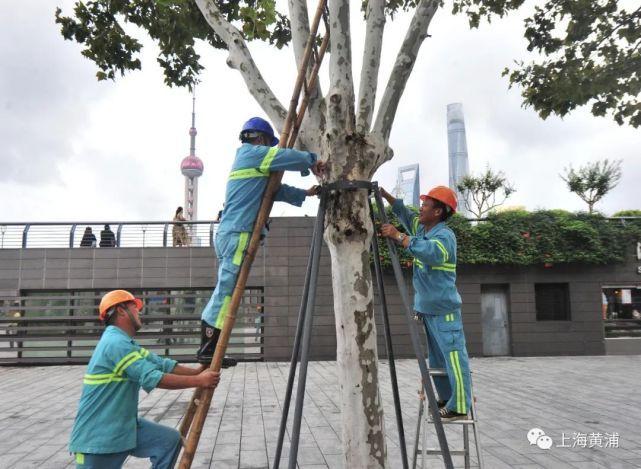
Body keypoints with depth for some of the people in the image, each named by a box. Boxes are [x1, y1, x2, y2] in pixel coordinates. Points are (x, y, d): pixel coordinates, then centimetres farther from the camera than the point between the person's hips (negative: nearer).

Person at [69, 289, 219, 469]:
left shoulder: (125, 342, 13)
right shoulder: (116, 343, -21)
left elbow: (161, 364, 8)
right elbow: (153, 378, -26)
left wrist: (196, 372, -2)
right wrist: (198, 381, -23)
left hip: (124, 426, 9)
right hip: (97, 436, -9)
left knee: (169, 440, -1)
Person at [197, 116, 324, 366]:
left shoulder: (245, 158, 27)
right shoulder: (253, 153, -2)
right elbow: (289, 157, -8)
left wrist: (304, 193, 25)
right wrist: (312, 161, 11)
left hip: (228, 233, 10)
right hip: (237, 234, -10)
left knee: (225, 292, 9)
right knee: (225, 291, -9)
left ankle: (208, 349, 11)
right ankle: (207, 350, -7)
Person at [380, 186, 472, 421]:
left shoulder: (445, 235, -16)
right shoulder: (421, 228, 11)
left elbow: (430, 251, -36)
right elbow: (404, 212, 22)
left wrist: (398, 236, -32)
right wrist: (383, 194, 11)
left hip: (444, 309, -9)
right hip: (427, 307, 9)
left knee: (453, 356, -7)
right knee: (437, 357, 15)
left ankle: (459, 406, -3)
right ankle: (445, 399, 25)